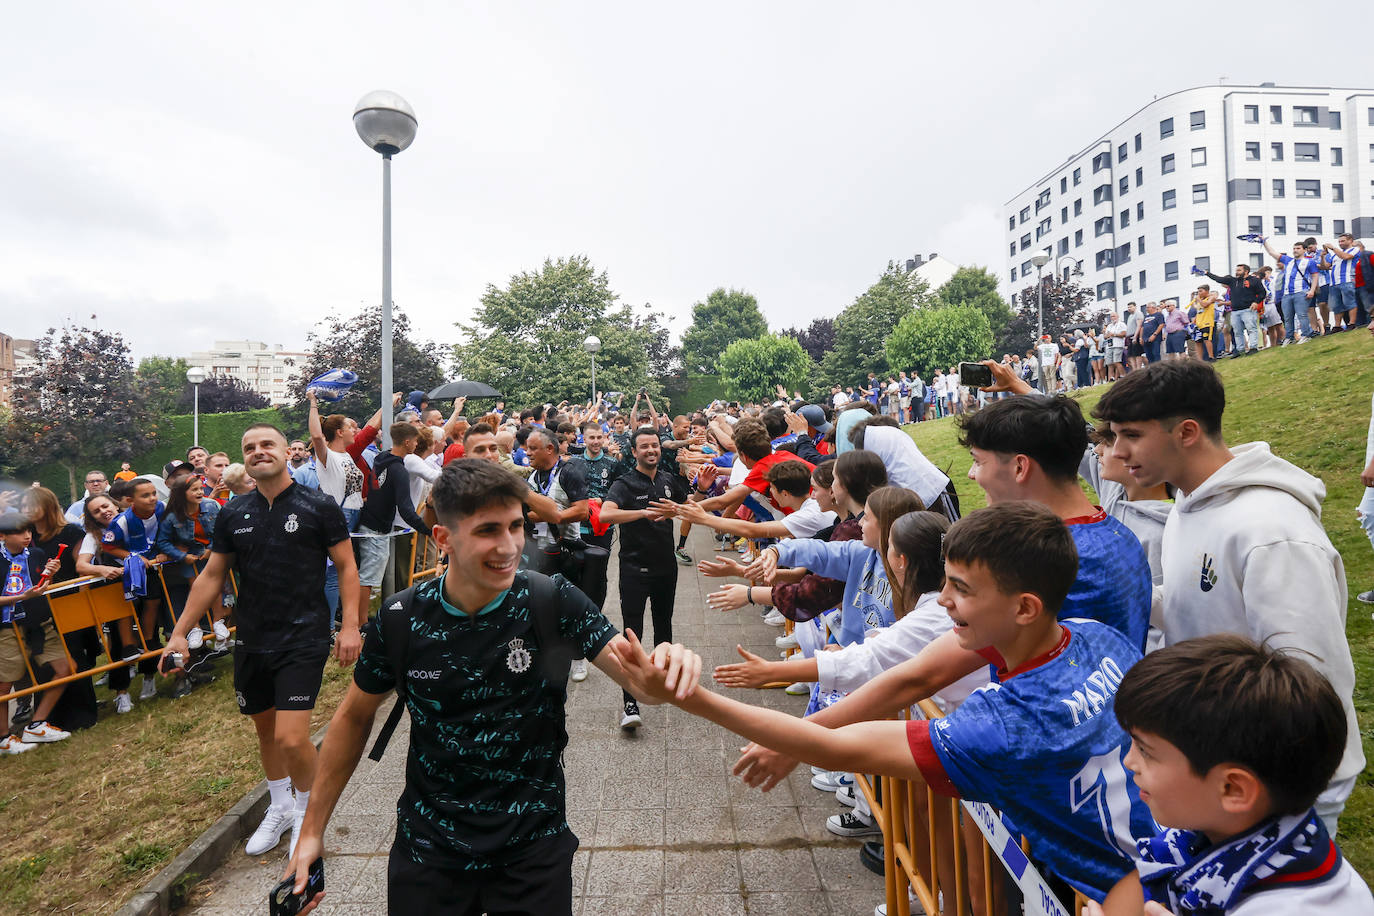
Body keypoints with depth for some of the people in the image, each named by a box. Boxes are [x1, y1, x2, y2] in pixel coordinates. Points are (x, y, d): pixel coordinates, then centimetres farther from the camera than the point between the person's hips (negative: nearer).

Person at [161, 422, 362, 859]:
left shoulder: (318, 505, -8)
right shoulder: (233, 513, 4)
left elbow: (346, 566, -6)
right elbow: (211, 576, 11)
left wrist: (350, 624, -14)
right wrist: (179, 633, 8)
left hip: (304, 639, -5)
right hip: (251, 642, 5)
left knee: (292, 739, -11)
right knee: (265, 729, 19)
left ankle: (308, 810, 19)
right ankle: (279, 808, 43)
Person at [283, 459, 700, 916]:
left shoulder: (554, 602, -19)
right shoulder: (400, 618, -14)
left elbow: (639, 679, -22)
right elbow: (355, 716, 2)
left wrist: (668, 664, -45)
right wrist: (312, 830, 6)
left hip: (534, 844, -1)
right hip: (428, 845, 2)